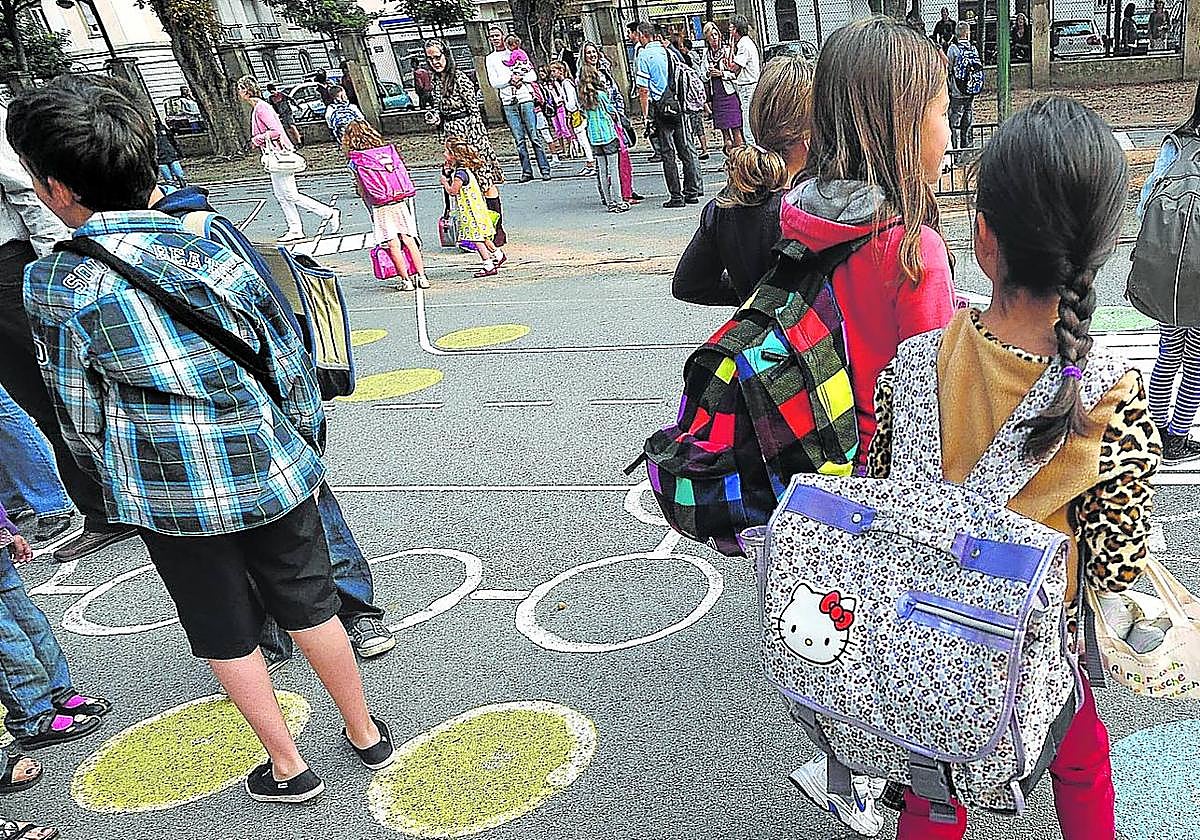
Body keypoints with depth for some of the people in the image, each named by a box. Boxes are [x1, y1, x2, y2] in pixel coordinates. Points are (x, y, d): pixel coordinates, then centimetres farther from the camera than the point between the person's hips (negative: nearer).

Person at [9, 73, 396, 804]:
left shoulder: (53, 284, -11)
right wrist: (303, 448, 14)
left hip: (169, 496, -2)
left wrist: (116, 487, 13)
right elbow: (292, 367, 0)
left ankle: (288, 768, 32)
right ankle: (366, 734, 36)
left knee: (226, 635, 17)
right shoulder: (214, 250, -5)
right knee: (310, 606, 20)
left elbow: (80, 415, -4)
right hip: (270, 472, 3)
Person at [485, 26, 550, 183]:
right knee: (519, 139, -1)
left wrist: (519, 78, -11)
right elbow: (493, 82, 0)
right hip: (508, 103, 1)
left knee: (534, 136, -5)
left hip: (526, 99, -1)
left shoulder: (518, 53, 10)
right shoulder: (490, 58, 12)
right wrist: (511, 79, -11)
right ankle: (526, 171, 3)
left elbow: (533, 76, 6)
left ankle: (545, 169, -3)